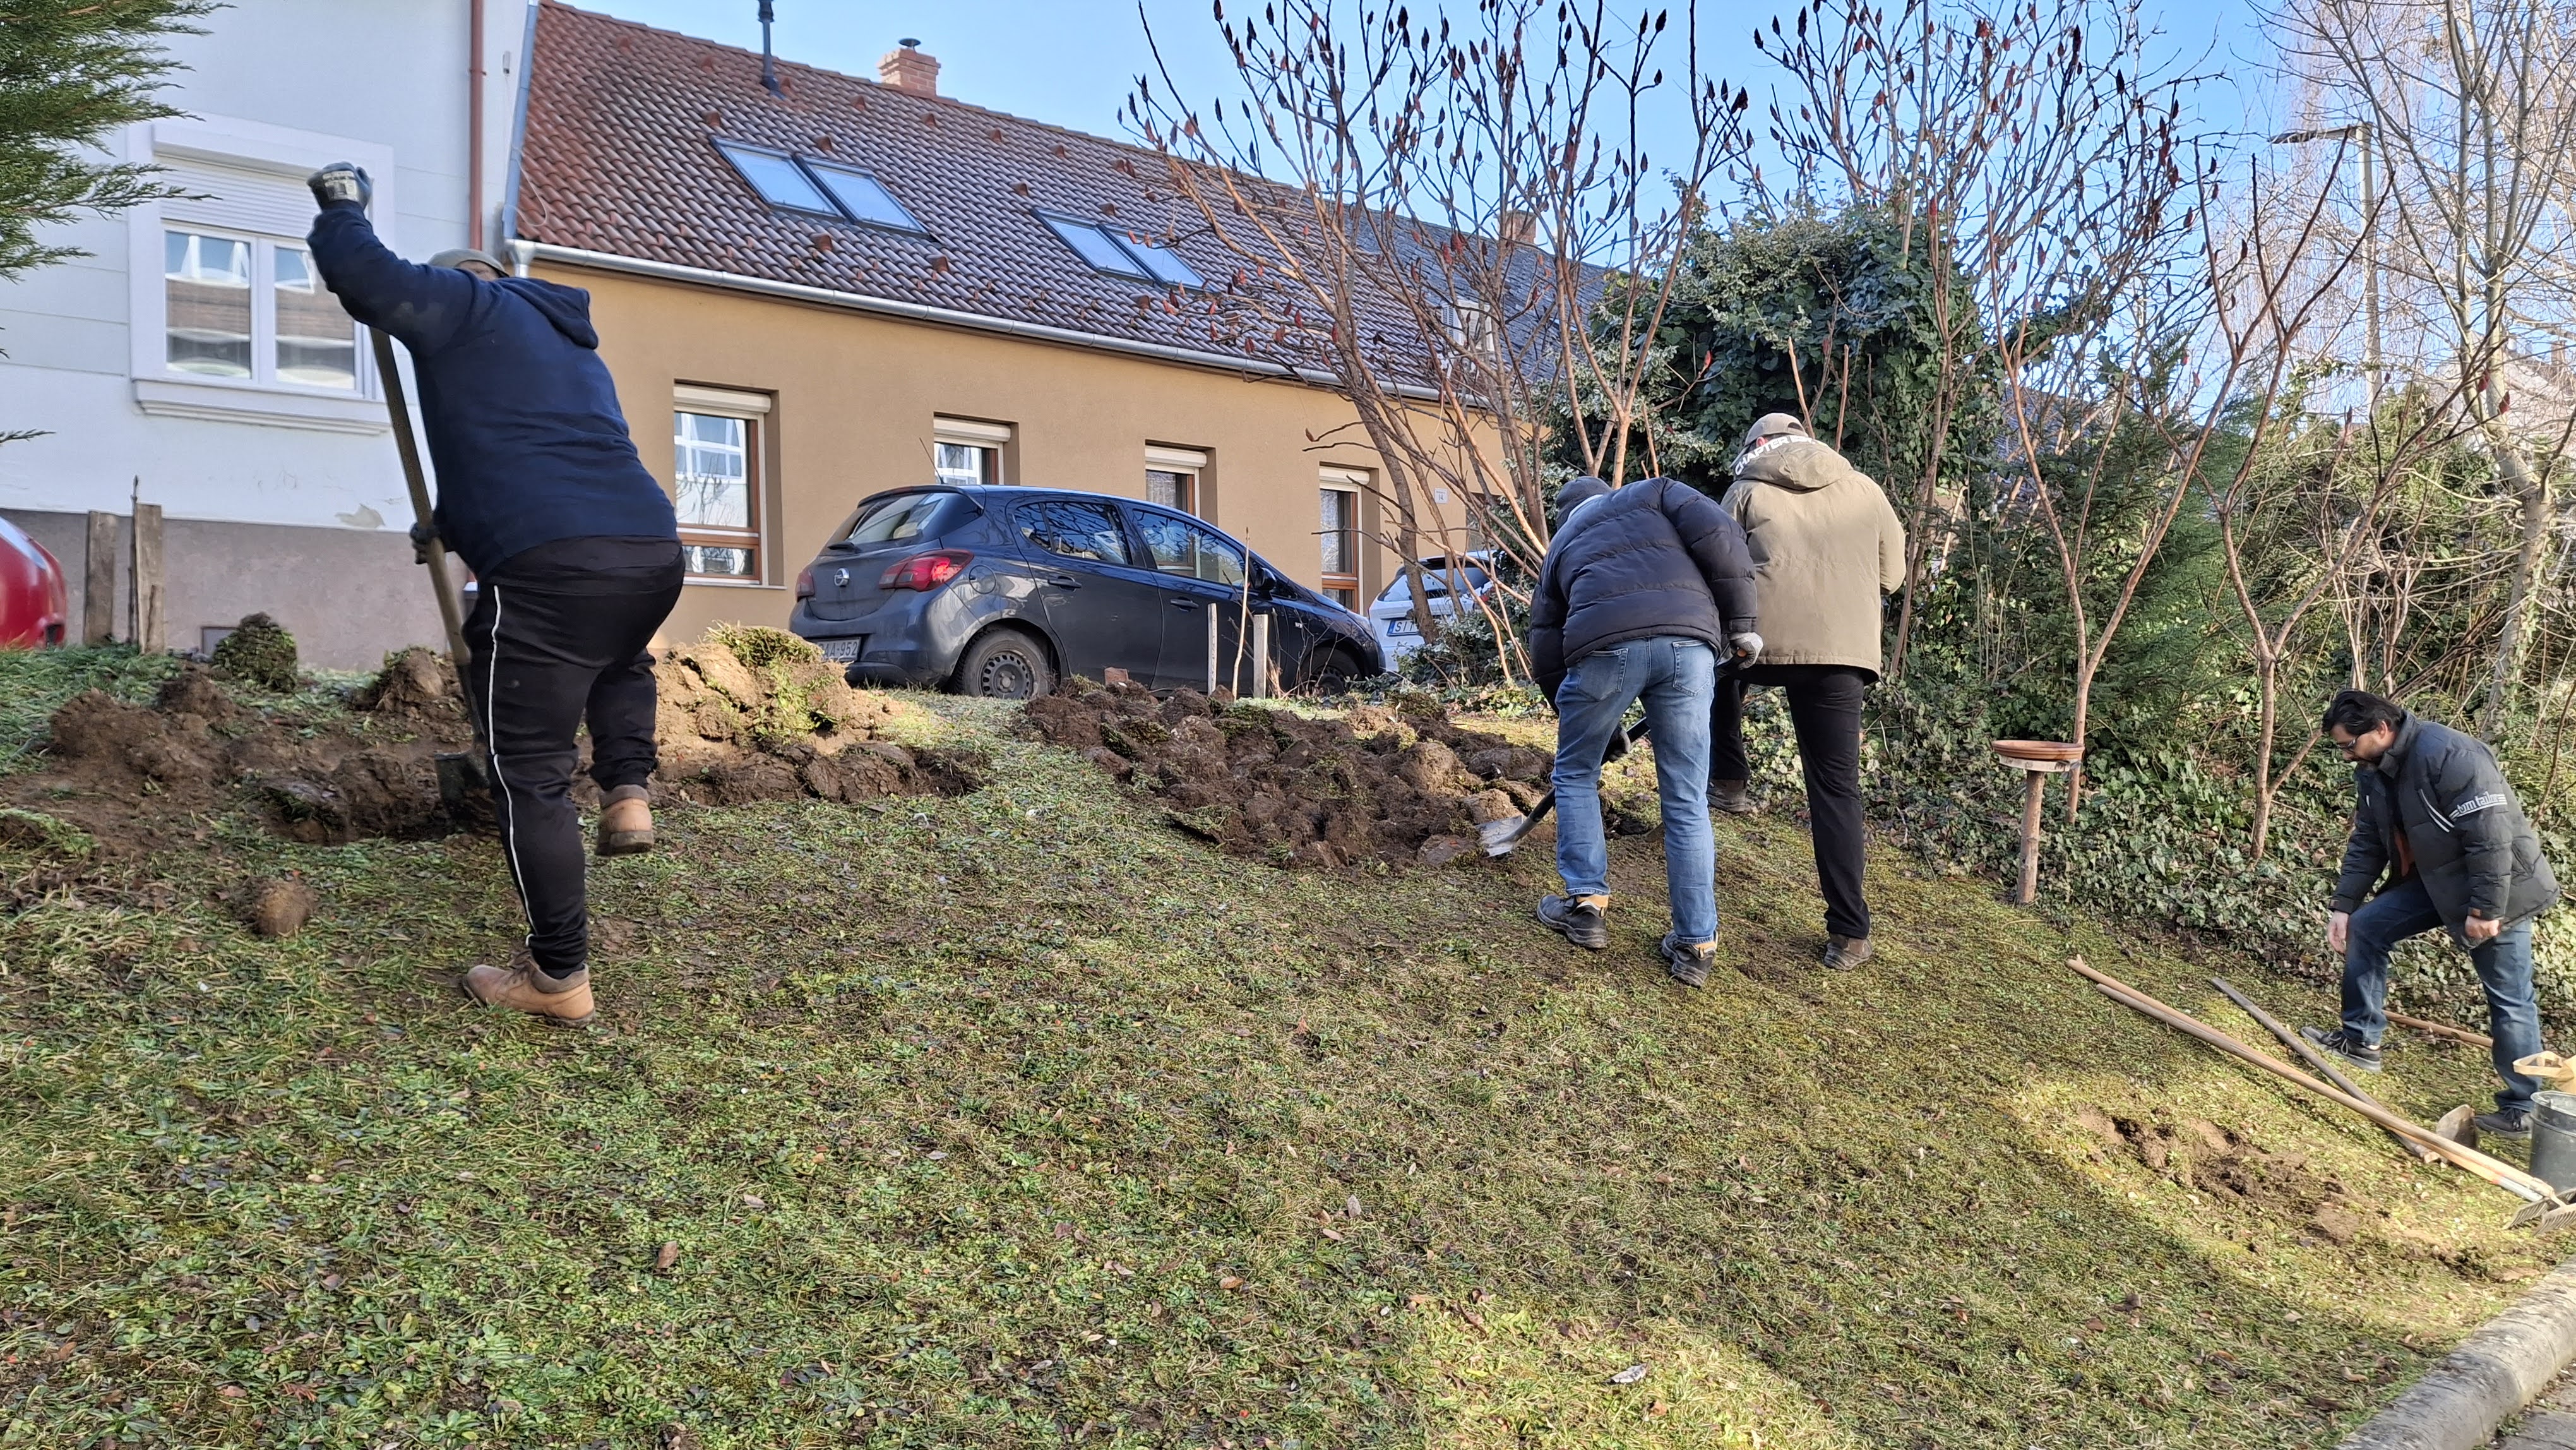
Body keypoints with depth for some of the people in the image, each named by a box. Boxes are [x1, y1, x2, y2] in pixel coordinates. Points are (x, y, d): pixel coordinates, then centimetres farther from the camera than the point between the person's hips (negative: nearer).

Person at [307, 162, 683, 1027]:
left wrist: (342, 208, 19)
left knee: (529, 774, 3)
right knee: (619, 660, 42)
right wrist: (458, 527, 52)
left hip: (549, 569, -7)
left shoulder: (465, 305, 12)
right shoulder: (573, 345, 35)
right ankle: (628, 792, 19)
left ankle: (557, 977, 7)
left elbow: (365, 277, -2)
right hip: (654, 551, 7)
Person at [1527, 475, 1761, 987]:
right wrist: (1740, 625, 12)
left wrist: (1581, 722, 39)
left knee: (1576, 777, 23)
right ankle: (1695, 945, 12)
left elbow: (1545, 652, 29)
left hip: (1604, 642, 0)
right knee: (1686, 800, 8)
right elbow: (1719, 537, 8)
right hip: (1688, 638, 0)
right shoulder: (1654, 493, 29)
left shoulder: (1562, 545, 32)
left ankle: (1586, 904, 21)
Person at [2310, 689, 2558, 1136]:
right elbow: (2366, 843, 6)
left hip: (2497, 889, -8)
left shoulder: (2449, 756, -29)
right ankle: (2361, 1040, 10)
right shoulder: (2373, 772, 0)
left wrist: (2486, 909, -26)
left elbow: (2491, 835, -29)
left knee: (2509, 999, -1)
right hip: (2435, 880, 8)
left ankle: (2522, 1111, 9)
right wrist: (2343, 905, 0)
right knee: (2364, 927, 1)